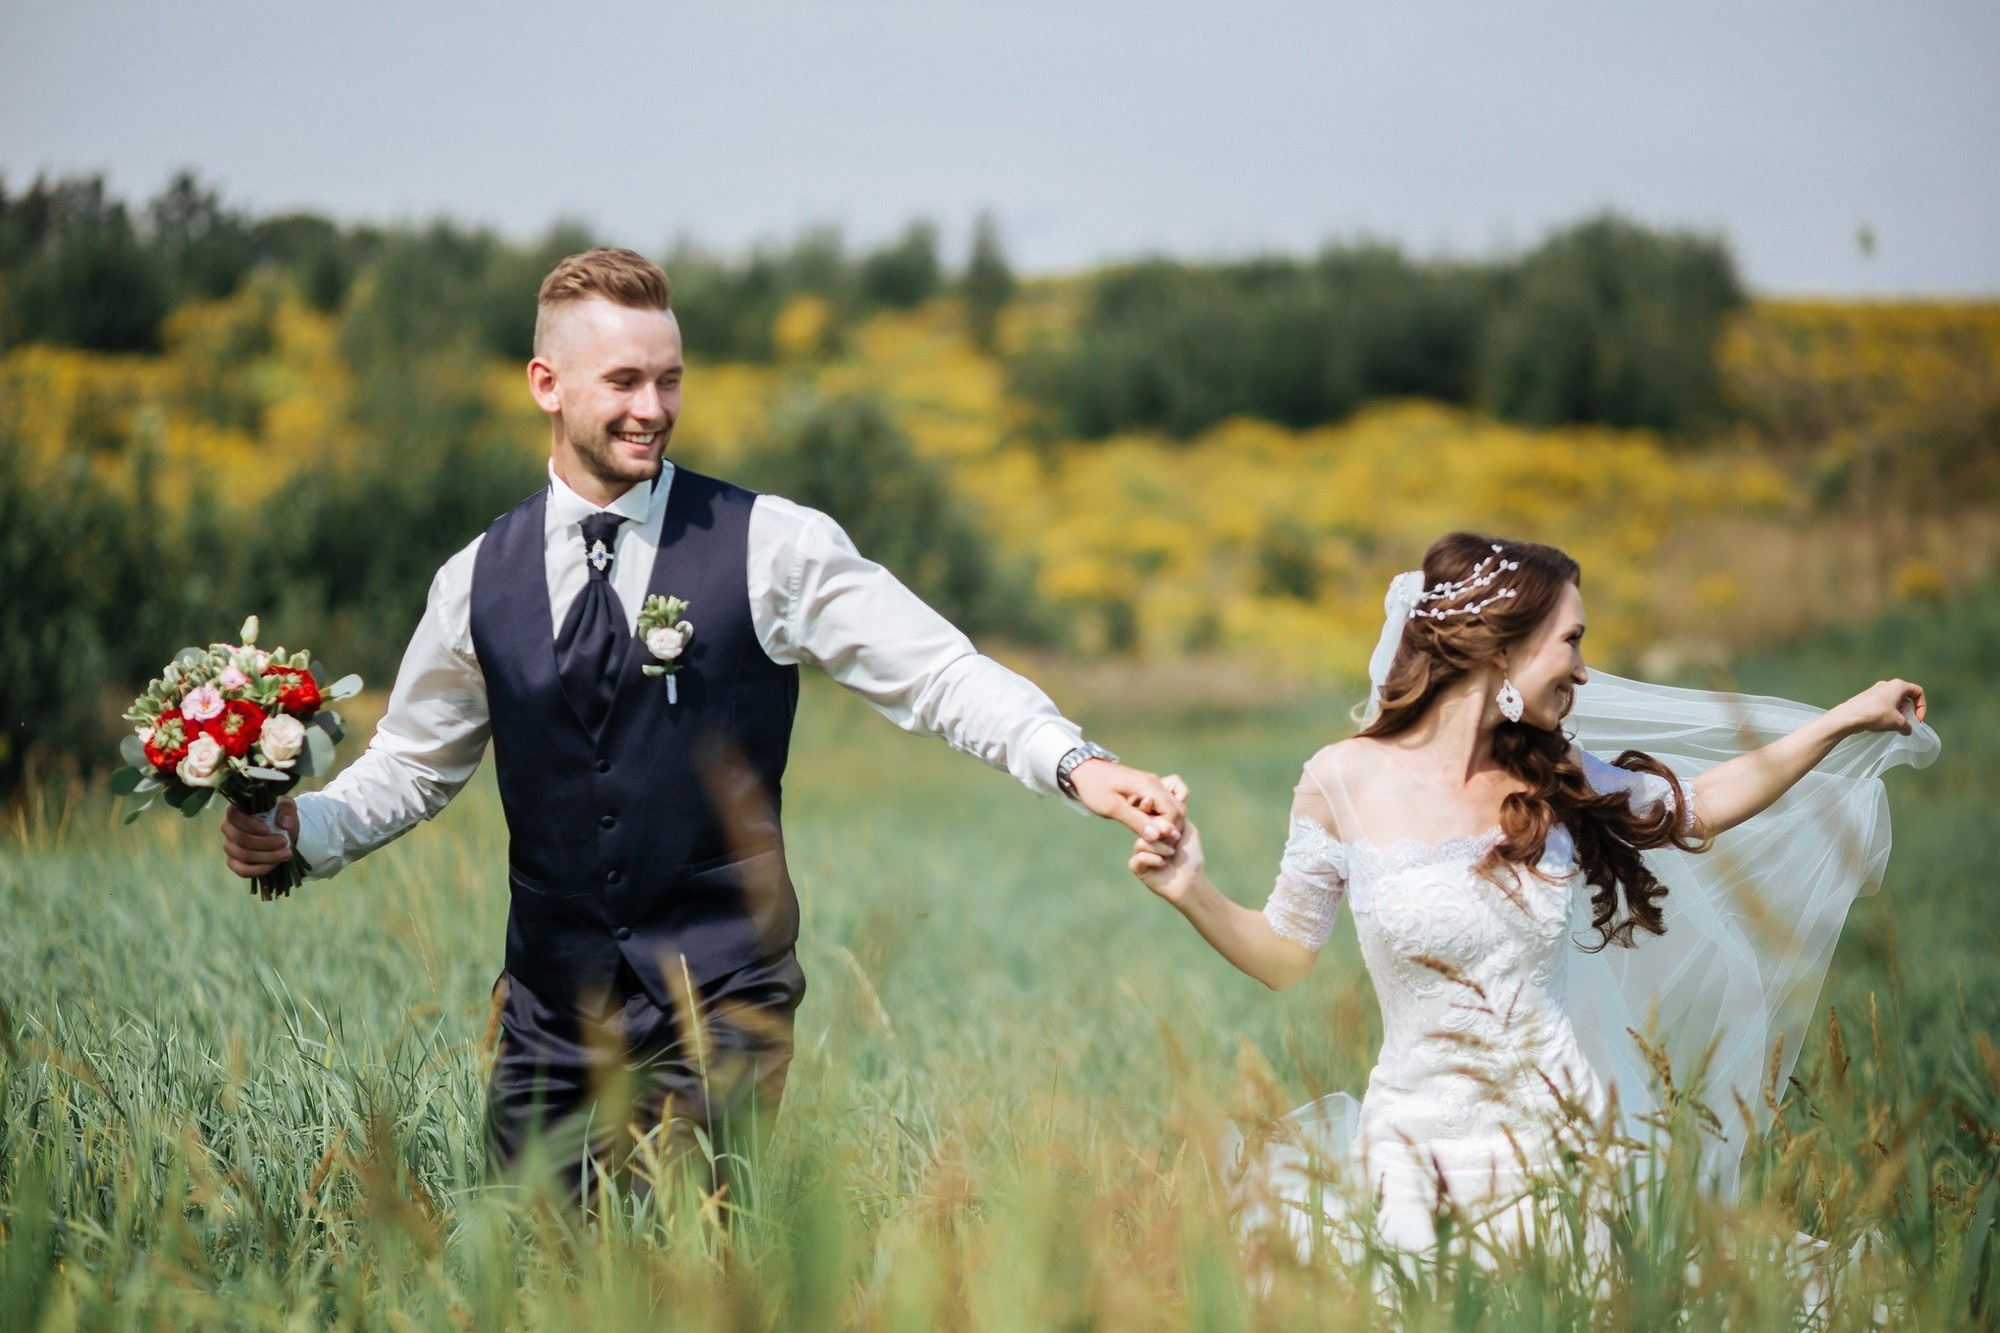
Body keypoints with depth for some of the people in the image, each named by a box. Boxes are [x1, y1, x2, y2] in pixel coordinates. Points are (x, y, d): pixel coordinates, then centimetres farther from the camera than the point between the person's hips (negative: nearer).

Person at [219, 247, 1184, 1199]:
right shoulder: (481, 581, 6)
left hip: (719, 1012, -3)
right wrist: (299, 831, -1)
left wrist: (1074, 763, -22)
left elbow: (938, 674, -8)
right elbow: (412, 763, 17)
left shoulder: (770, 548, -4)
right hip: (551, 1013, 3)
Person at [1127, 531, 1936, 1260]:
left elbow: (1697, 808, 20)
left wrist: (1851, 720, 22)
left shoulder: (1554, 780, 3)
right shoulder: (1346, 780, -6)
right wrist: (1194, 893, -13)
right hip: (1421, 1144, -3)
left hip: (1562, 1134, 3)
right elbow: (1285, 956, 4)